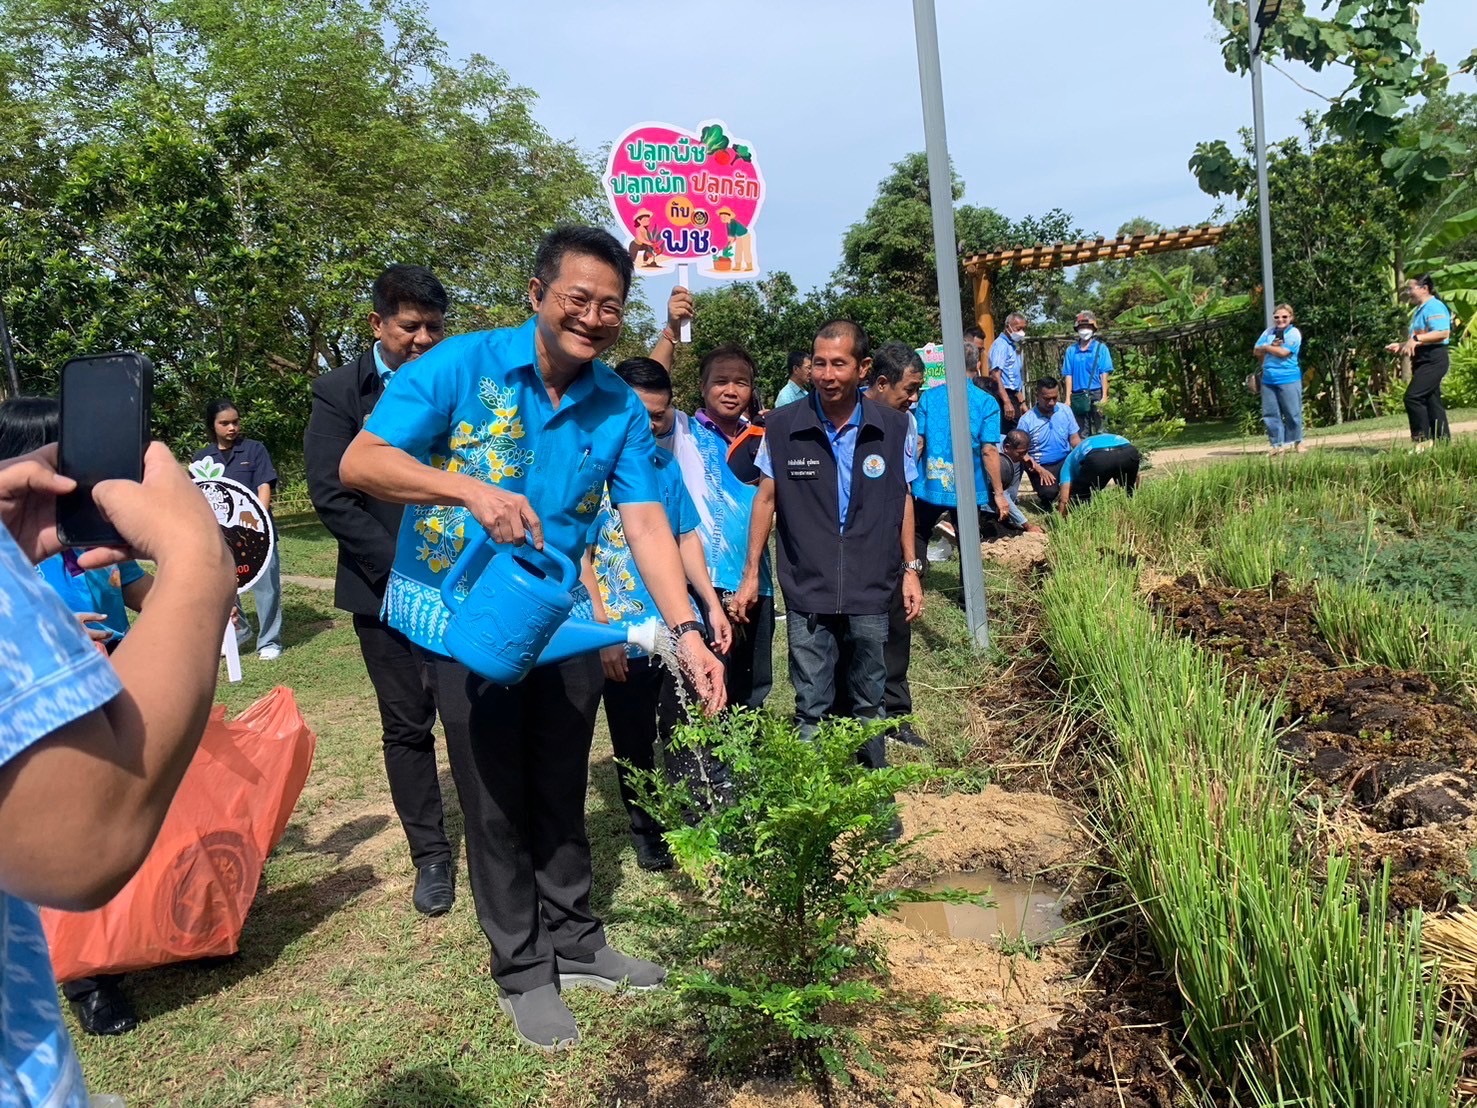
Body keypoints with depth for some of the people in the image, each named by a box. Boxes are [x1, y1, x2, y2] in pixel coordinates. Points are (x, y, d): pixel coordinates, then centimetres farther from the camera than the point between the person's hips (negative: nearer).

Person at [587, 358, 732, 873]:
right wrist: (604, 630, -14)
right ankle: (648, 837, 28)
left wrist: (711, 605, 7)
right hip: (623, 638, -4)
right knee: (635, 749, 11)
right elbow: (577, 553, -10)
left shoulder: (666, 464, 8)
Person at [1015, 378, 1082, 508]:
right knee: (1048, 492, -32)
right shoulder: (1026, 420, -9)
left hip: (1066, 461, 4)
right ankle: (1046, 502, 9)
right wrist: (1040, 470, -19)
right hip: (1041, 466, -3)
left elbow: (1075, 438, 7)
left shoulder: (1066, 411, 2)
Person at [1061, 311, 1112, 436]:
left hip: (1096, 394, -2)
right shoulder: (1071, 350, 10)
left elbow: (1104, 374, -2)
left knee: (1098, 430, -2)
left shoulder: (1100, 348, 3)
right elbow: (1068, 375, 8)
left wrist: (1104, 396, -9)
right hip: (1077, 396, 2)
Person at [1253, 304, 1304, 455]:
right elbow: (1256, 351, 10)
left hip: (1288, 379, -5)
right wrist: (1272, 347, -4)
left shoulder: (1294, 333, -5)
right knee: (1270, 414, 4)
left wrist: (1266, 347, -2)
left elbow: (1283, 352, -16)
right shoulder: (1268, 332, 12)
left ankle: (1296, 442, 16)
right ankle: (1278, 444, 11)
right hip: (1268, 379, 5)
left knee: (1292, 413, 1)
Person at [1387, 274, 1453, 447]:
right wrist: (1400, 346, 15)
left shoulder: (1434, 307, -11)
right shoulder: (1420, 310, 20)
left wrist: (1416, 339, -27)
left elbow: (1443, 332, -25)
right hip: (1422, 361, 11)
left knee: (1413, 397, -18)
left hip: (1434, 360, -11)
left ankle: (1422, 439, -13)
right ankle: (1443, 440, 13)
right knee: (1431, 401, 10)